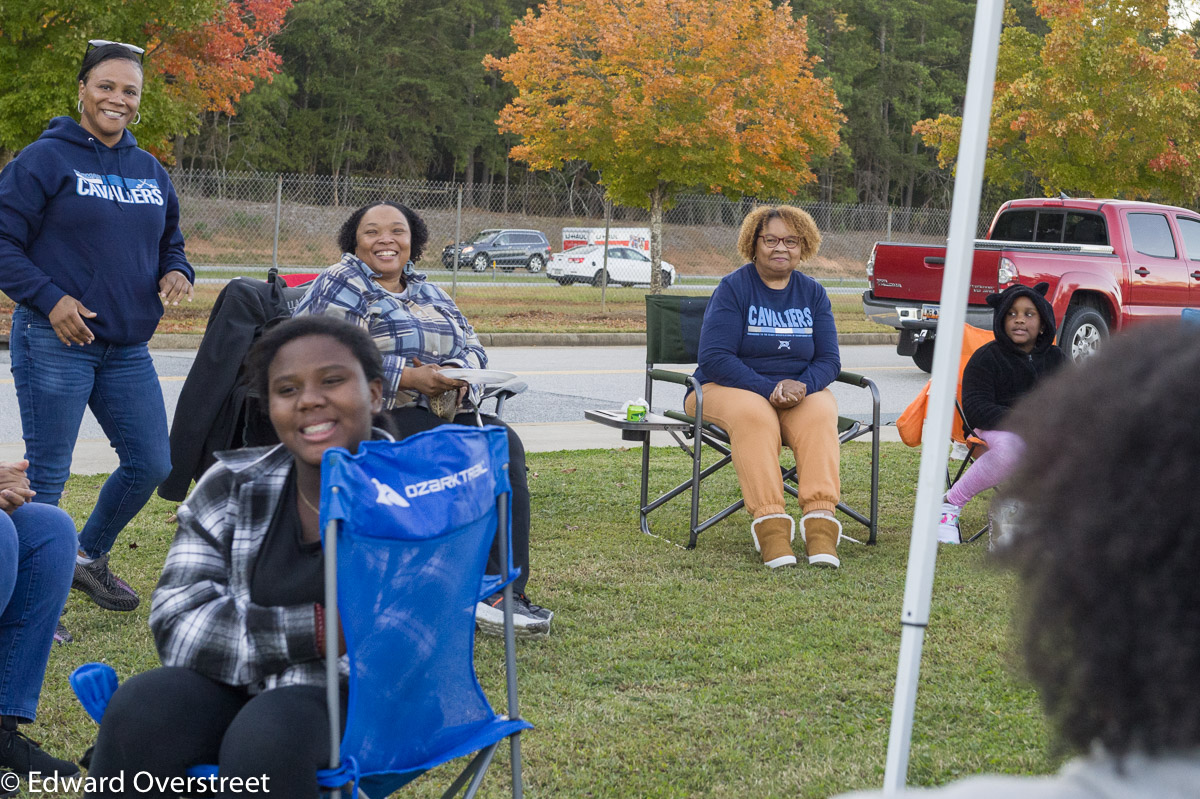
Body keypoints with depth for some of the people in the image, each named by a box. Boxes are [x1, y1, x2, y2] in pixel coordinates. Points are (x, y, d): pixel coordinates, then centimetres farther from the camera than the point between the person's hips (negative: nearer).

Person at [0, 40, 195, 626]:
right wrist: (49, 298, -17)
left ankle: (89, 557, 32)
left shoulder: (150, 171, 14)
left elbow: (169, 241, 25)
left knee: (151, 466, 9)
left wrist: (175, 272, 2)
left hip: (127, 348, 7)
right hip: (55, 342, -6)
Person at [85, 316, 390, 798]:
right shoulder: (232, 488, 4)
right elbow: (177, 624, -6)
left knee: (265, 735, -35)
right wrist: (316, 629, -17)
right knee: (140, 709, -26)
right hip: (239, 693, 4)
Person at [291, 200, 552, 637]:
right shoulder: (340, 286, 0)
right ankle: (482, 593, -25)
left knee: (503, 444, -22)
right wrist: (407, 377, -19)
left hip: (442, 411, 7)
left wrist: (460, 372, -5)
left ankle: (506, 588, -26)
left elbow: (472, 346, 21)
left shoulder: (427, 291, 23)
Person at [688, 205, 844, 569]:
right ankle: (770, 525, -45)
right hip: (732, 388, -3)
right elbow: (714, 358, -12)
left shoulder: (812, 293, 10)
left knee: (819, 415, -31)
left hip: (801, 389, 3)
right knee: (754, 415, -37)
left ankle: (820, 522, -43)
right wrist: (769, 389, -22)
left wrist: (801, 386, -18)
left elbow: (828, 359, 5)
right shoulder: (733, 287, -3)